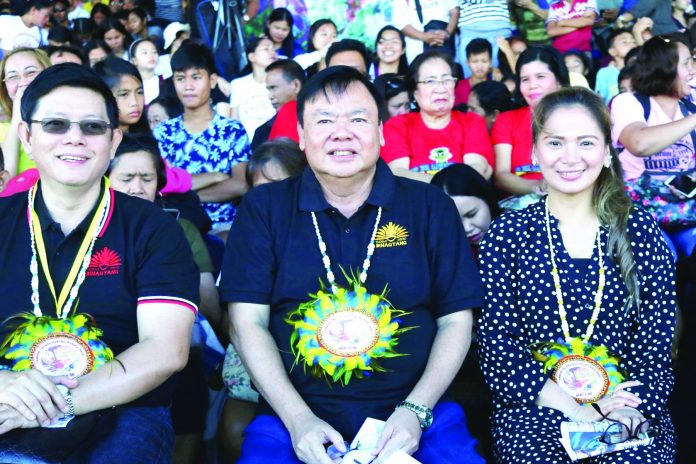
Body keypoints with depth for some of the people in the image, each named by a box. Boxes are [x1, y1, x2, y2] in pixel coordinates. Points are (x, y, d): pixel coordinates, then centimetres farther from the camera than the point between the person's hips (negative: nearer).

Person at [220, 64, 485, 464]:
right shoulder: (264, 208, 4)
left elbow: (456, 322, 4)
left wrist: (416, 411, -8)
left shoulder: (432, 207, 5)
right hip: (295, 418, 0)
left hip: (414, 414, 1)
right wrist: (297, 419, -11)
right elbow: (248, 323, 0)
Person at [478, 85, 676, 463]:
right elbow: (496, 338, -3)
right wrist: (571, 409, -14)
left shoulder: (640, 232, 7)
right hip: (533, 410, -1)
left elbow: (657, 338, 5)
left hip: (628, 406, 1)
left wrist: (635, 407, -13)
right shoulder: (507, 234, 3)